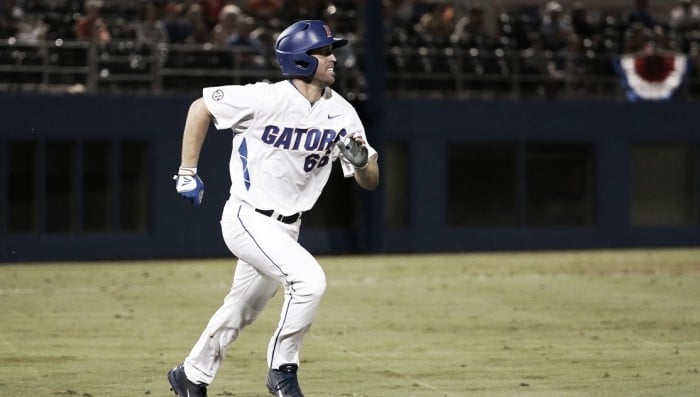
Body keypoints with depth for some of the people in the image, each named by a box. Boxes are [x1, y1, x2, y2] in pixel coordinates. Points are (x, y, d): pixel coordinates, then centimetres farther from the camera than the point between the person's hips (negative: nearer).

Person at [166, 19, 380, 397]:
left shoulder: (341, 113, -4)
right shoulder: (265, 99, -20)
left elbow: (370, 182, 0)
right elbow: (200, 107, -7)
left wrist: (360, 160, -24)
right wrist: (187, 173, -7)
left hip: (286, 228, 7)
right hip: (248, 219, -7)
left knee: (241, 311, 19)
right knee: (309, 279, -25)